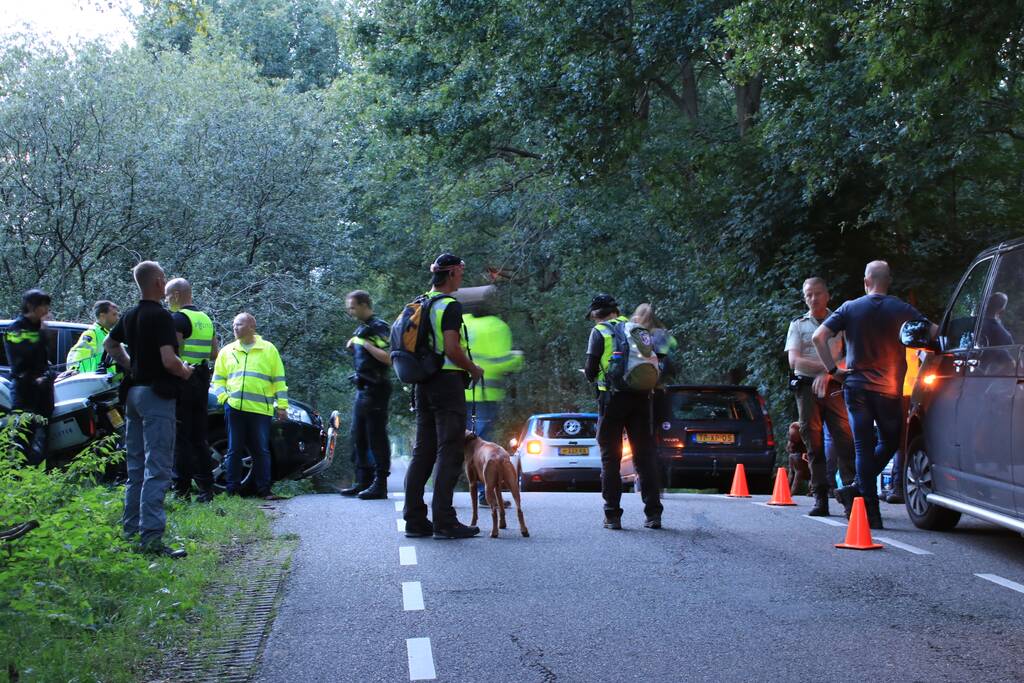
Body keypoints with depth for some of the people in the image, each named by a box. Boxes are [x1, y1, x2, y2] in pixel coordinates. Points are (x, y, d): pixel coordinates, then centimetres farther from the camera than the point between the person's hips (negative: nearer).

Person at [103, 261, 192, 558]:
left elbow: (110, 344, 27)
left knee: (136, 466, 15)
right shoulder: (160, 316, -15)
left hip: (134, 393, 9)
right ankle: (151, 536, -15)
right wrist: (185, 372, -4)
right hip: (156, 395, -9)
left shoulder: (130, 315, 11)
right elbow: (169, 360, -23)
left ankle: (131, 529, 20)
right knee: (157, 469, -10)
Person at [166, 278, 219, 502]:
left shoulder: (178, 319, -11)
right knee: (198, 438, 12)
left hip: (182, 381, -8)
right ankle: (206, 488, 10)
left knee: (180, 439, -5)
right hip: (202, 382, 8)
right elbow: (214, 355, 17)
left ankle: (182, 490, -5)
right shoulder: (206, 319, 15)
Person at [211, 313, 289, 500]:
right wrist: (224, 397, -1)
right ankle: (233, 490, 8)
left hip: (261, 409, -2)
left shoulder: (268, 349, 9)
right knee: (234, 450, 3)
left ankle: (264, 490, 4)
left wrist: (282, 406, 1)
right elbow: (218, 379, 16)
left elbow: (279, 380, 8)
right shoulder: (227, 351, 15)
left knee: (261, 451, 0)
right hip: (234, 407, 2)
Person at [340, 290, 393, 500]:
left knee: (376, 438, -6)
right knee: (358, 437, 12)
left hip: (375, 389, -10)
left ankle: (380, 484, -3)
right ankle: (363, 481, 19)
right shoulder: (362, 328, 16)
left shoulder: (379, 328, -12)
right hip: (362, 388, 10)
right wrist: (353, 345, 7)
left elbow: (389, 358, -22)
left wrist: (365, 343, -18)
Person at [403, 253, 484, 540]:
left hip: (423, 384, 8)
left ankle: (415, 519, 10)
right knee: (449, 452, -6)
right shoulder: (450, 306, -11)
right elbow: (452, 349, -19)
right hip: (447, 380, -8)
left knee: (423, 452, 10)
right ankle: (444, 521, -8)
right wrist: (474, 369, -5)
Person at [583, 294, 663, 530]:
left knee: (610, 458, 4)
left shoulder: (599, 332, -1)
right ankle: (653, 514, 3)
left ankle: (612, 515, 1)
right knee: (645, 455, 7)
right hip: (641, 397, 4)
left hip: (612, 398, -3)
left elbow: (591, 370, -7)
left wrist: (592, 377, 14)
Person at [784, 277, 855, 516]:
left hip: (834, 387, -1)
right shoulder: (798, 324, 13)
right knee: (814, 443, -1)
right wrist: (827, 366, -10)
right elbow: (794, 361, 0)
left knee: (844, 438, -12)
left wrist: (827, 374, -10)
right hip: (807, 387, 1)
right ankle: (820, 498, 1)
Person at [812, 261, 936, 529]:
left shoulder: (850, 308, 1)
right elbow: (934, 334, -8)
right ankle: (857, 488, 1)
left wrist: (833, 370, -2)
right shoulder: (903, 310, -1)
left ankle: (870, 511, -2)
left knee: (863, 446, 3)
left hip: (856, 386, 1)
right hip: (889, 388, -1)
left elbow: (818, 337, -7)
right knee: (889, 442, 16)